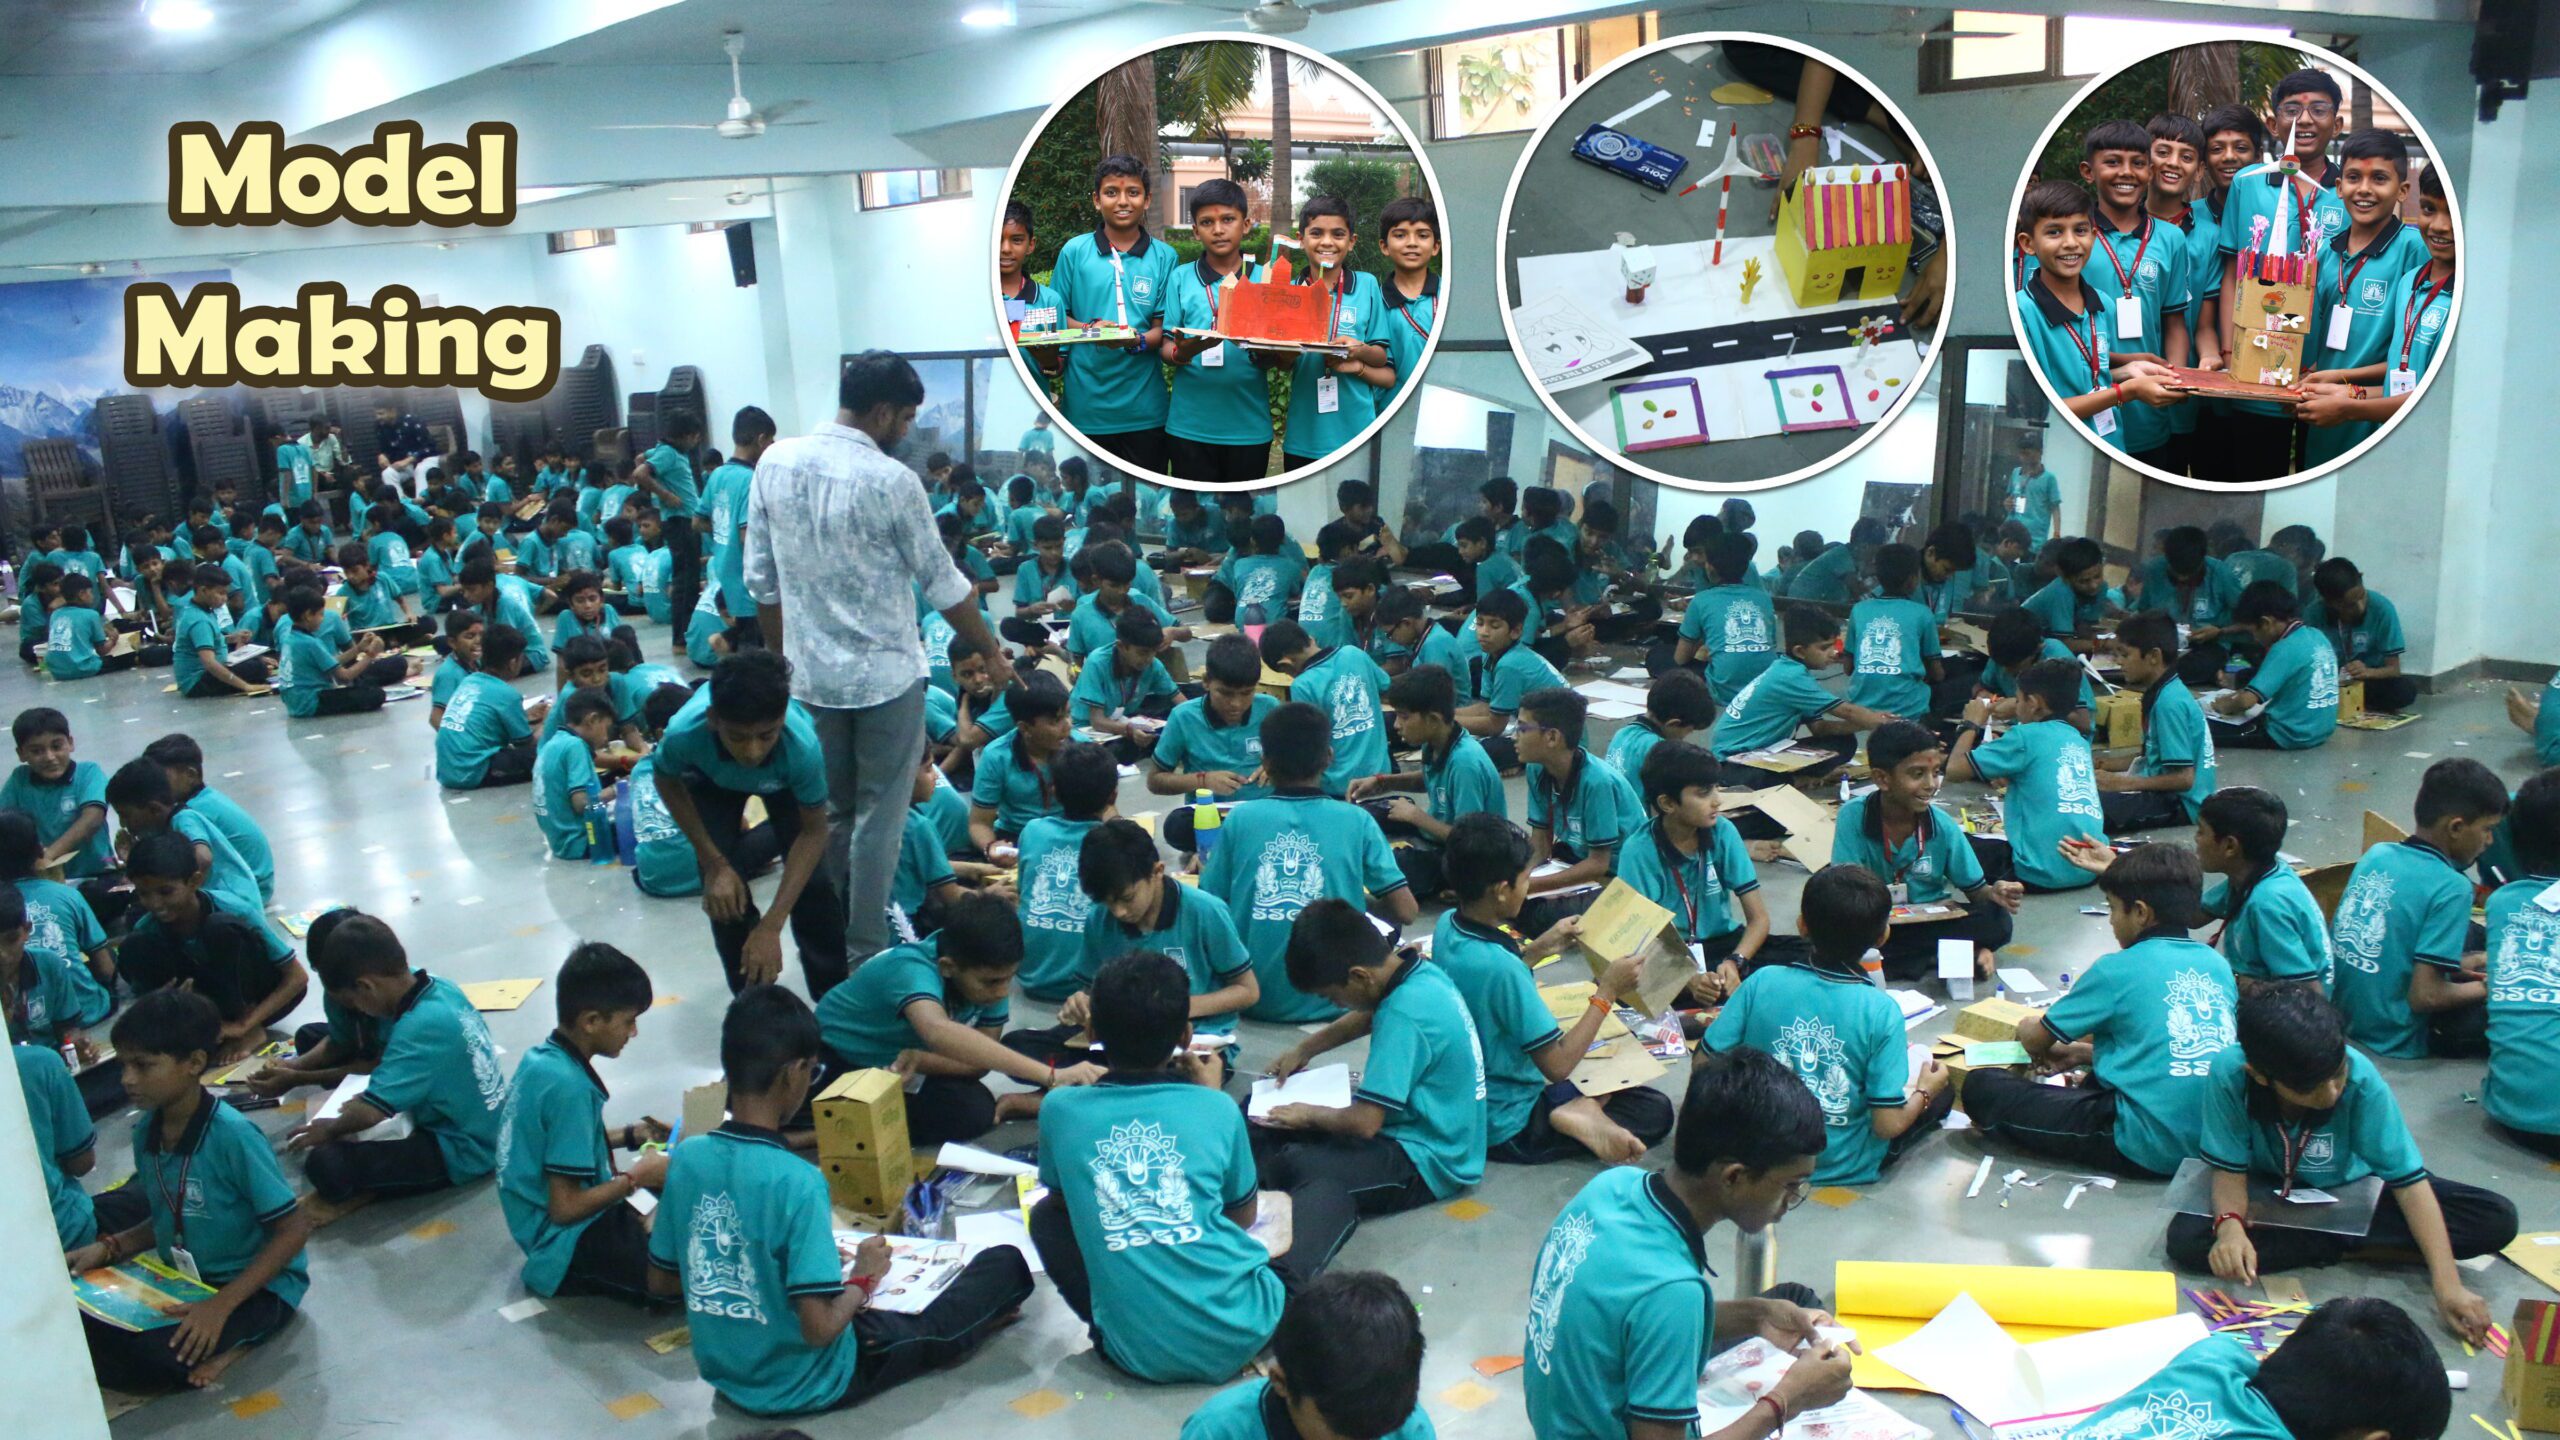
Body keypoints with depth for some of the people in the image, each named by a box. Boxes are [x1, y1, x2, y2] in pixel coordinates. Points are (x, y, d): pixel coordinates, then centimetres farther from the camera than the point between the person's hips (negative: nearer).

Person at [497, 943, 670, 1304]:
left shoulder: (541, 1057, 1)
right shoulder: (569, 1086, -26)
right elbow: (565, 1208, -25)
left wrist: (628, 1136, 10)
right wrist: (637, 1176, -13)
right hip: (571, 1246, -10)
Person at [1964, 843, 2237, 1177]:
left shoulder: (2118, 970, -8)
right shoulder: (2218, 965, 9)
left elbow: (2035, 1039, 3)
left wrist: (2027, 1027, 27)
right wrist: (2082, 1053, 25)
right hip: (2215, 1138, 7)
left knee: (1980, 1086, -4)